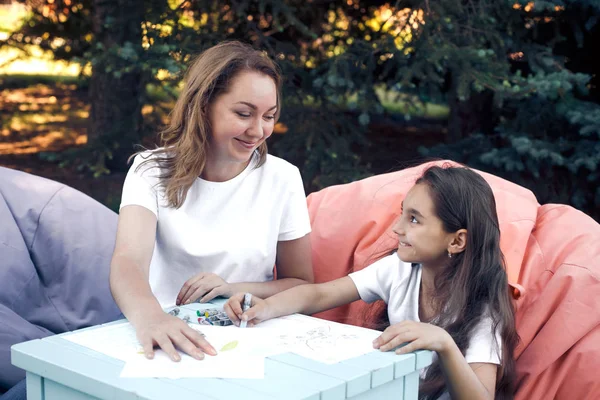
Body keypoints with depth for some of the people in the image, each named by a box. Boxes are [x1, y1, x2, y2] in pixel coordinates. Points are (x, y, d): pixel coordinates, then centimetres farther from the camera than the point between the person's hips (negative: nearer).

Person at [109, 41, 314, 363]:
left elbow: (301, 286, 8)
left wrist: (233, 288, -11)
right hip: (170, 341, 1)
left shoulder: (282, 178, 1)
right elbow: (128, 261, -20)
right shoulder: (153, 170, -3)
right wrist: (149, 317, -42)